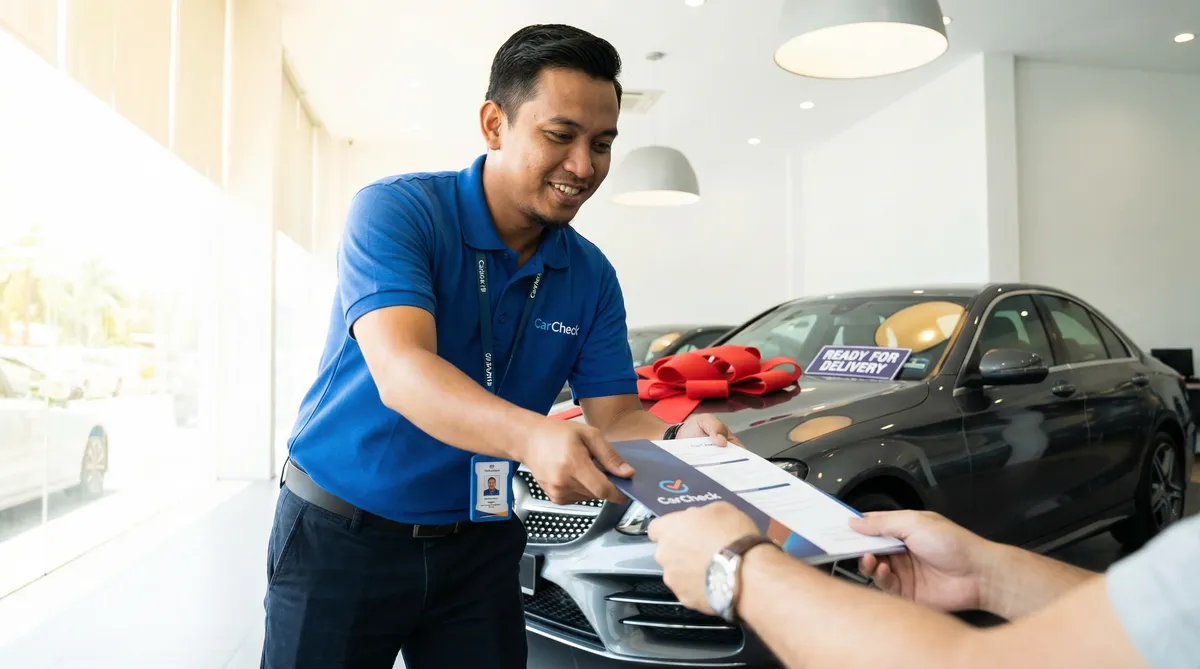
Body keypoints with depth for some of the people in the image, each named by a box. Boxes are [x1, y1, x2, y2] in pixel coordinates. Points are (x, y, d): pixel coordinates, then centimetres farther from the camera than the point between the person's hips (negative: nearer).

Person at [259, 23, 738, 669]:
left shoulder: (592, 277, -2)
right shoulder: (395, 211, -17)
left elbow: (614, 413, -2)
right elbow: (400, 372, -31)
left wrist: (676, 436, -26)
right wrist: (533, 437, -48)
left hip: (480, 545, 4)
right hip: (343, 534, -3)